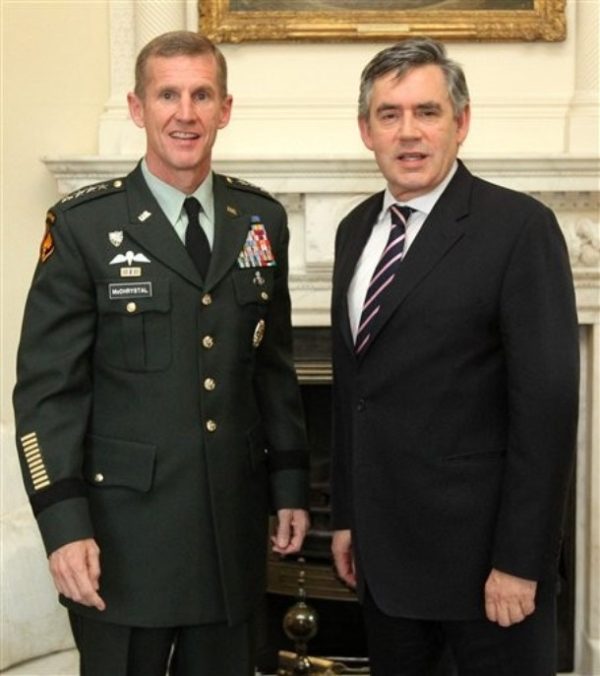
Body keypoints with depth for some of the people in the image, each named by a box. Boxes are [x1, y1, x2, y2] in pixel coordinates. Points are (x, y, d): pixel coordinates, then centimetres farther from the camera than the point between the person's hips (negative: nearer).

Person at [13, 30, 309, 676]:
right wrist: (64, 525, -15)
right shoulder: (84, 225, -7)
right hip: (124, 533, -4)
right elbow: (47, 386, -9)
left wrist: (289, 484, 11)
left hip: (234, 531, 4)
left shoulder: (260, 220, 6)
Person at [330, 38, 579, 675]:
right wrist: (346, 516, 14)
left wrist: (519, 559, -17)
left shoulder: (518, 226, -13)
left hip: (480, 546, -6)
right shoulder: (356, 229, 9)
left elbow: (547, 400, -16)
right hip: (385, 548, 6)